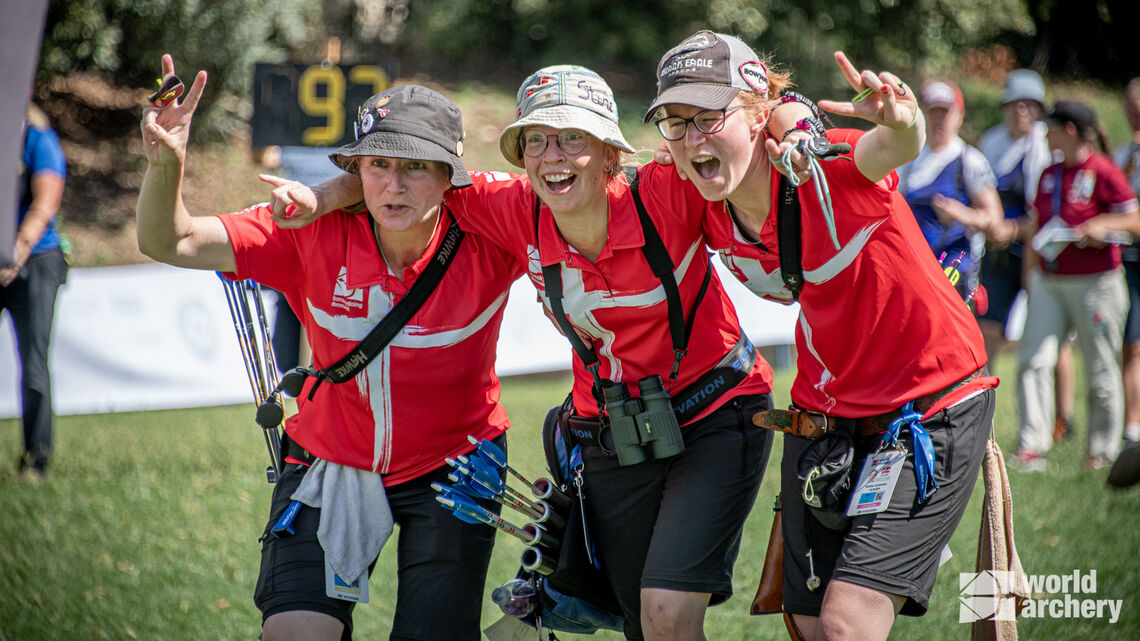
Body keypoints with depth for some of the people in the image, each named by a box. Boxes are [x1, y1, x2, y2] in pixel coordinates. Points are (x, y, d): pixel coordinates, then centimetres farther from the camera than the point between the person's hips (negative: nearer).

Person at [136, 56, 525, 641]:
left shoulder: (486, 236, -21)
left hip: (452, 465, -1)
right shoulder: (316, 234, -19)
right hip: (330, 461, 1)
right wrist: (165, 164, -34)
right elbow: (169, 243, -18)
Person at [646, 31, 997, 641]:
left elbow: (892, 148, -49)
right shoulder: (716, 222, -6)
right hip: (822, 417, 7)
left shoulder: (826, 168, -24)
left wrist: (902, 125, -70)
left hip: (931, 410, -7)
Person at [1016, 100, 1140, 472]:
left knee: (1101, 371, 3)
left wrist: (1102, 225, -23)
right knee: (1033, 360, -10)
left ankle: (1103, 451, 15)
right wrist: (1030, 273, 20)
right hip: (1048, 283, 6)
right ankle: (1032, 445, -13)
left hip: (1094, 283, -6)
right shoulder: (1048, 174, 13)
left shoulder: (1103, 172, -7)